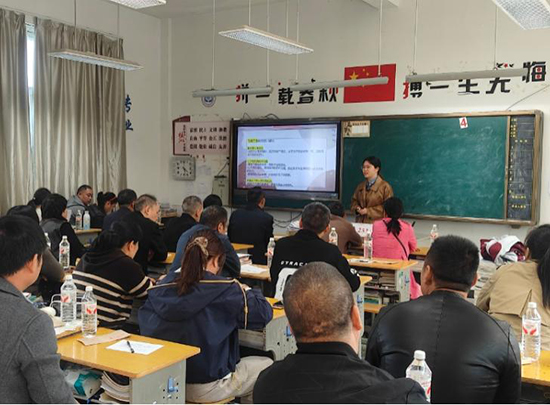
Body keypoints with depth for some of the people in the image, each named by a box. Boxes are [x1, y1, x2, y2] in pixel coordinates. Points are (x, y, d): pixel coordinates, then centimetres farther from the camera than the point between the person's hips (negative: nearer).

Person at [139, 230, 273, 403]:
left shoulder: (162, 287, -7)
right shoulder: (225, 291, -19)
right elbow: (264, 313, -12)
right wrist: (245, 291, 8)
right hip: (207, 387, -6)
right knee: (267, 365, 20)